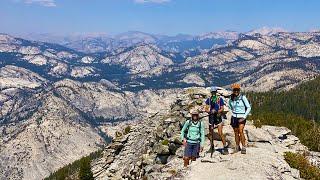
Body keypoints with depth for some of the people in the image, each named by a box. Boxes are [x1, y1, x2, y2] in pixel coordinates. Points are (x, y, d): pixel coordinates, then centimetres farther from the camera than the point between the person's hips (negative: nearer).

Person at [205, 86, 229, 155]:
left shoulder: (220, 99, -4)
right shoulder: (208, 99, 2)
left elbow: (222, 109, -4)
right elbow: (206, 109, 0)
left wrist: (216, 111, -23)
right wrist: (209, 111, -21)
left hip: (218, 116, -3)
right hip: (211, 117, 3)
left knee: (220, 133, -10)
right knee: (210, 133, 9)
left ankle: (225, 148, -1)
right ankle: (212, 147, 25)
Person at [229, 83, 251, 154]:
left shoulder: (243, 97, -10)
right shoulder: (231, 99, 2)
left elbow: (249, 107, -6)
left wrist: (244, 117, -12)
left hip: (241, 118, -4)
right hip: (234, 117, 4)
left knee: (241, 131, -17)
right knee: (236, 133, 8)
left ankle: (243, 148, -8)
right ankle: (237, 147, 21)